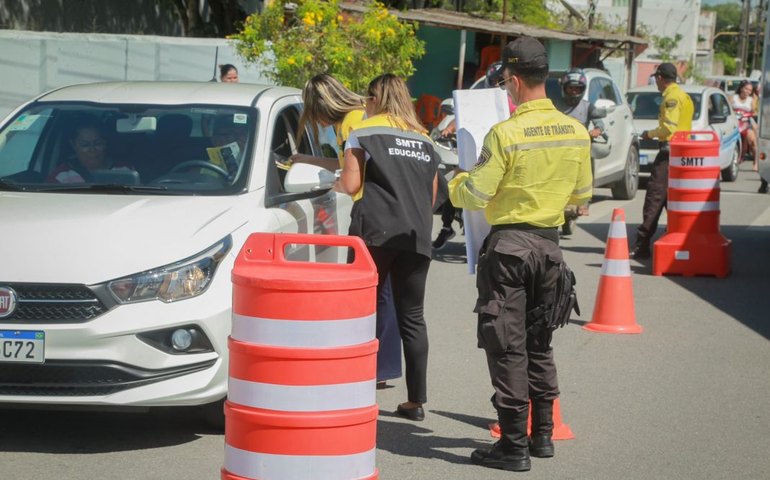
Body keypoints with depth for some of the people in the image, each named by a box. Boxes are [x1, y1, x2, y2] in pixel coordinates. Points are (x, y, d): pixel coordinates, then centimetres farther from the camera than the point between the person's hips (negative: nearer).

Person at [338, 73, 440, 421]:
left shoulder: (363, 133, 1)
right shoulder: (425, 140, 17)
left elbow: (350, 185, -6)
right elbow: (432, 194, 18)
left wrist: (337, 182, 14)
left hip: (375, 233, -4)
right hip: (417, 237, 4)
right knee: (412, 318, 7)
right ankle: (416, 399, 6)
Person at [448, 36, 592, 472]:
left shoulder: (506, 134, -17)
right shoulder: (576, 132, 1)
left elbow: (476, 195, -14)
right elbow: (582, 194, 11)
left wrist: (456, 183, 7)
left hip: (509, 244, -6)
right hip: (550, 244, 6)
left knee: (507, 347, 0)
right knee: (539, 343, 18)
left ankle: (514, 446, 1)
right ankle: (543, 435, 24)